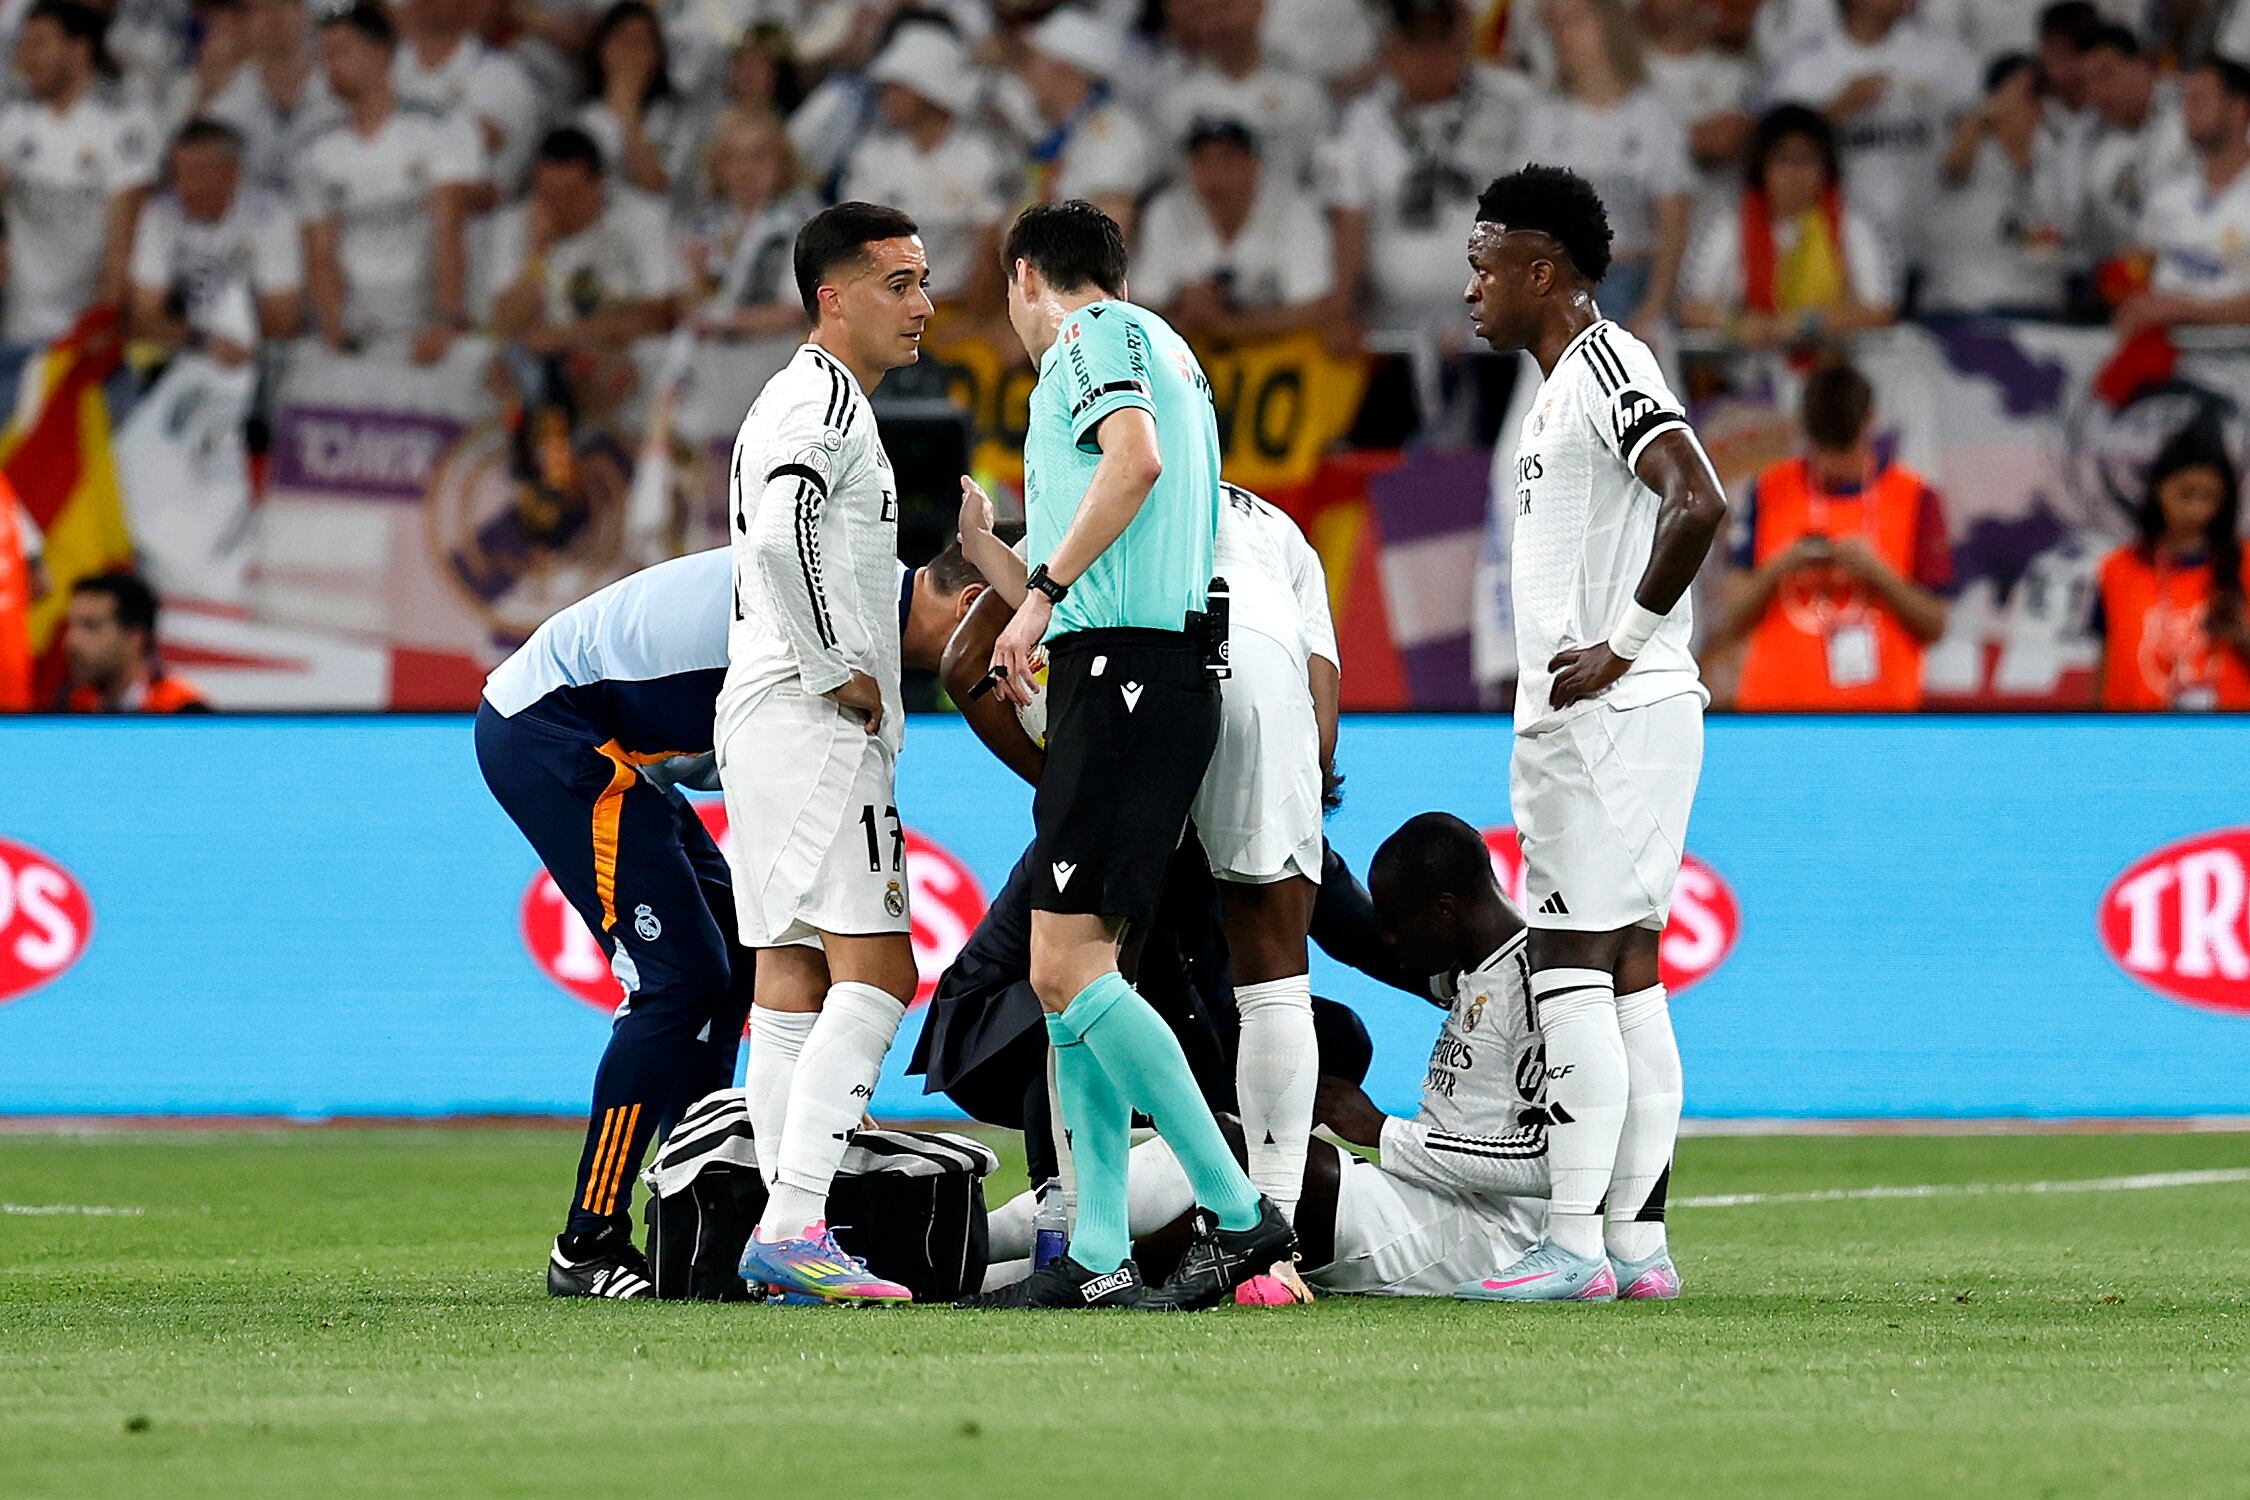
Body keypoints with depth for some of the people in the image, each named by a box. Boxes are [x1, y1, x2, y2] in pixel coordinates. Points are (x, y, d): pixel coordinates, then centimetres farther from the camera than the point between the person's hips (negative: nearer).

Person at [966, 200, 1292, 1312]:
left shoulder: (1095, 334, -2)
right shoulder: (1166, 351, 26)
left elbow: (1135, 459, -20)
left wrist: (1044, 590, -15)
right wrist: (1019, 592, 40)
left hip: (1121, 670, -10)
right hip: (1163, 671, 10)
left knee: (1067, 969, -13)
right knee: (1072, 973, 8)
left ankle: (1237, 1213, -14)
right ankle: (1098, 1258, 5)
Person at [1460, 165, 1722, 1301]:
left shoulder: (1607, 368, -13)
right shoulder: (1563, 384, 19)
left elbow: (1698, 505, -26)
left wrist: (1621, 646, -20)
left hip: (1613, 716, -10)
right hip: (1580, 725, 10)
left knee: (1570, 971, -11)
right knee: (1626, 972, 9)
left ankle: (1576, 1244, -12)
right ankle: (1636, 1240, 11)